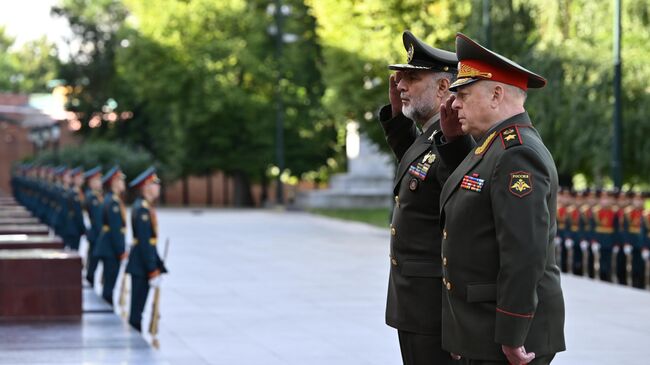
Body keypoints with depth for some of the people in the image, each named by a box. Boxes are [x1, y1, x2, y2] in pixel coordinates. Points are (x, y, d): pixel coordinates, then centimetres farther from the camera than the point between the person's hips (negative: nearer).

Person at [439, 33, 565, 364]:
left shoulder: (518, 155, -18)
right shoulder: (493, 148, 14)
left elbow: (525, 253, -24)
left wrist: (512, 338, -24)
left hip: (509, 327, -10)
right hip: (482, 326, 10)